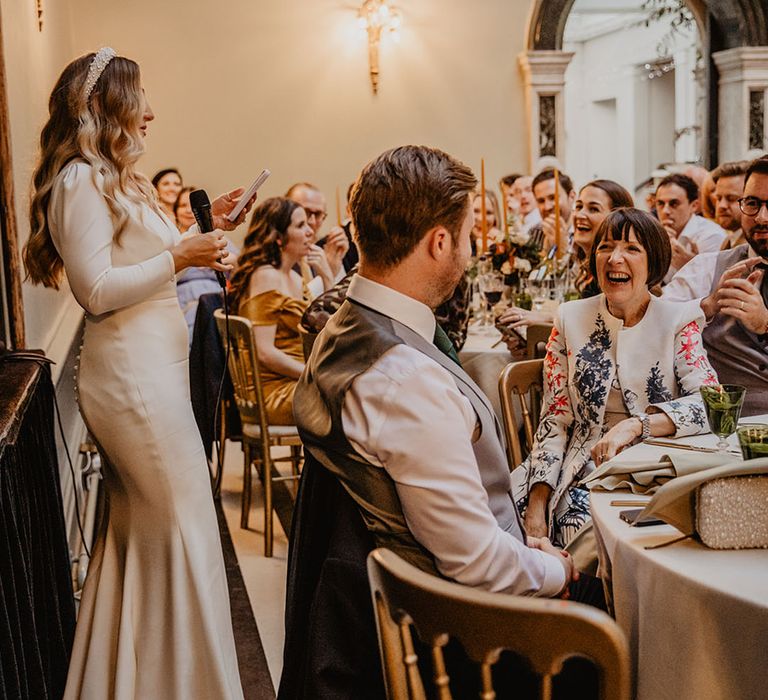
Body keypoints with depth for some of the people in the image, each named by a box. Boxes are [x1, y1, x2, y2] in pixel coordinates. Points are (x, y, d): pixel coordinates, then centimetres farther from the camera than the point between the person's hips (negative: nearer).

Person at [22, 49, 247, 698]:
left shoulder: (123, 181, 19)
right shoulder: (80, 181, -12)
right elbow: (97, 289, -19)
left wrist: (206, 227, 16)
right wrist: (179, 256, -17)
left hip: (154, 370, 10)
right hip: (133, 377, -10)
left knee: (140, 524, 14)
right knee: (180, 519, -4)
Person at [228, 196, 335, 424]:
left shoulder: (294, 278, 17)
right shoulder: (265, 277, -10)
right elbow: (264, 352, -17)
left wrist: (326, 275, 7)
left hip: (296, 382, 9)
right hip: (275, 391, -9)